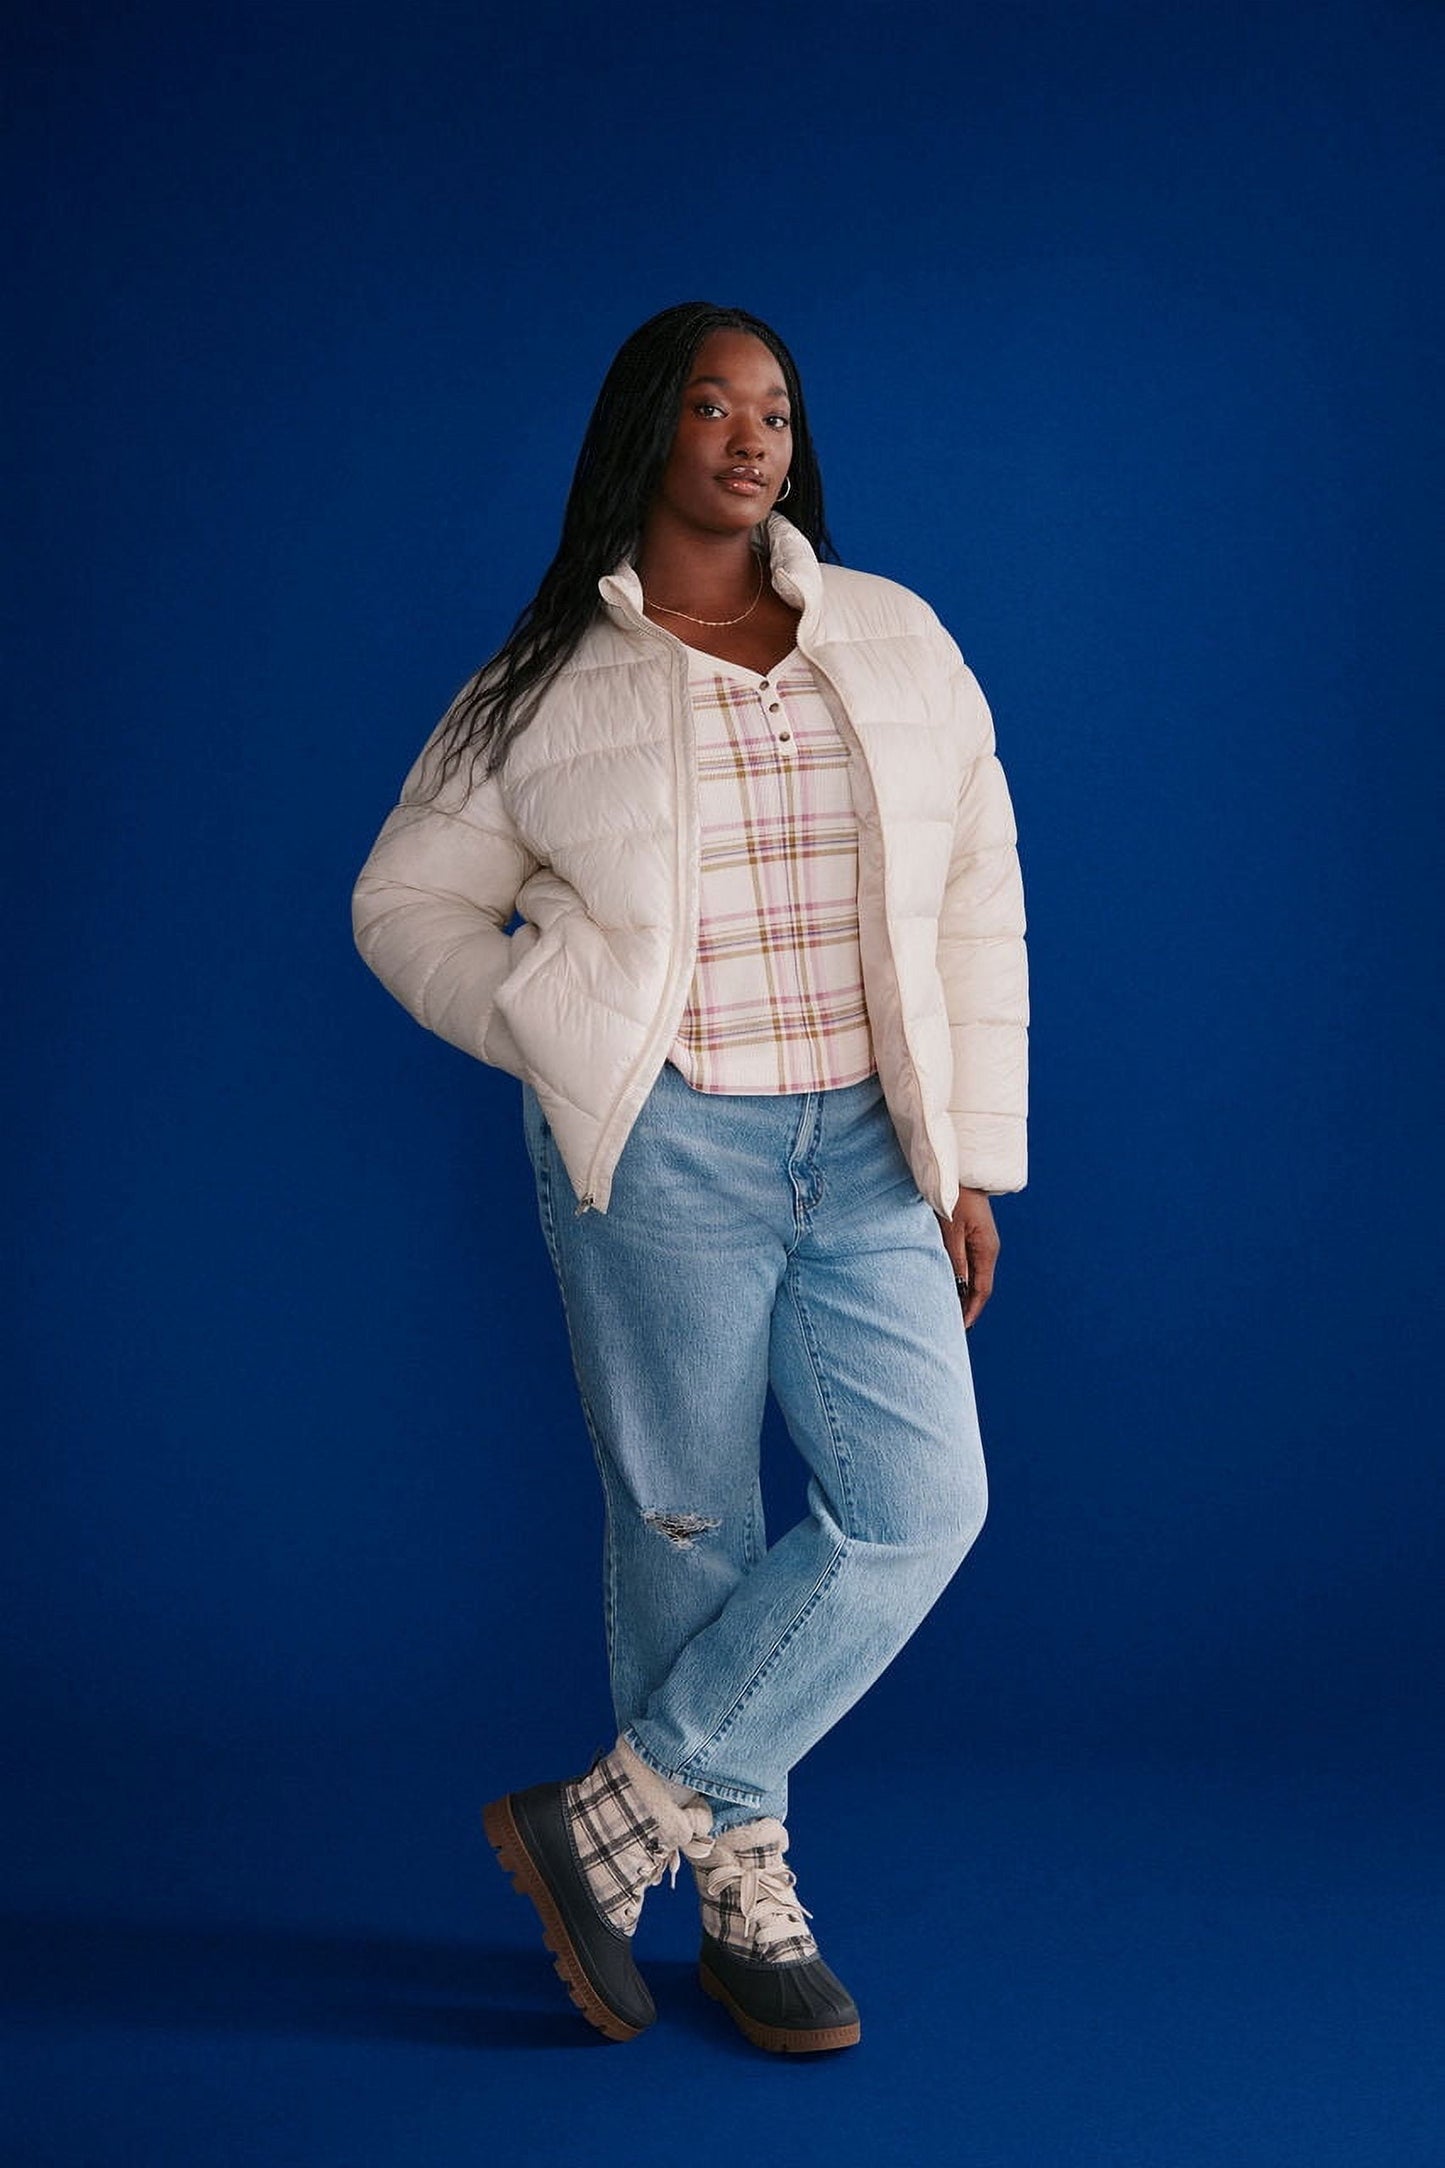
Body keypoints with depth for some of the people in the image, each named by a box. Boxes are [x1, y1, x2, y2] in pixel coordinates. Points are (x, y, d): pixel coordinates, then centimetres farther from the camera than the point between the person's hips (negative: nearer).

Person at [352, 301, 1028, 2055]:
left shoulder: (897, 643, 7)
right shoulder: (547, 687, 2)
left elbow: (977, 909, 8)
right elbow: (407, 902, 8)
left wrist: (972, 1161, 5)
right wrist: (558, 1037, -6)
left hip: (864, 1153, 3)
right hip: (659, 1153, -3)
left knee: (919, 1509, -5)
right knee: (685, 1524, 4)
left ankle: (608, 1825, 8)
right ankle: (745, 1903, 22)